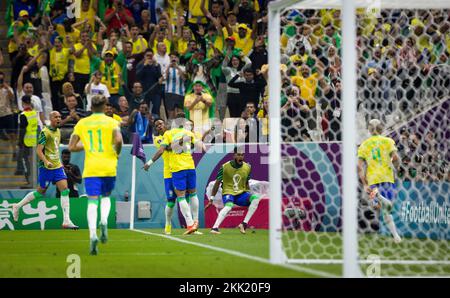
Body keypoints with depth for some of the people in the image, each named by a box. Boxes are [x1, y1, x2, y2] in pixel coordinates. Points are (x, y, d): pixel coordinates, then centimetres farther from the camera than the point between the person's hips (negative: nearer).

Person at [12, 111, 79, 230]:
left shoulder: (58, 131, 12)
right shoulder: (45, 132, -13)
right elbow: (39, 151, -17)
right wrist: (46, 162, -31)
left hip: (57, 166, 7)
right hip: (46, 167, -7)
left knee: (65, 190, -7)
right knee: (40, 192, 3)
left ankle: (66, 221, -10)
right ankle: (18, 206, 24)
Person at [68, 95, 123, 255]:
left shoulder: (82, 123, 6)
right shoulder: (111, 122, 1)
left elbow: (71, 147, 4)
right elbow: (118, 139, -17)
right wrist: (117, 153, 2)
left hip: (91, 168, 0)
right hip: (108, 167, 0)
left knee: (92, 202, -4)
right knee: (106, 196, 22)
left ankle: (93, 234, -24)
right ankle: (104, 222, -6)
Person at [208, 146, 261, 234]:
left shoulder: (247, 167, 2)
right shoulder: (225, 167, -9)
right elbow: (217, 183, -1)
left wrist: (249, 197, 14)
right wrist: (211, 199, -1)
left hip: (241, 193, 4)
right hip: (228, 193, -4)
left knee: (255, 198, -24)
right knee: (229, 206, -37)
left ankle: (244, 224, -22)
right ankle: (214, 228, -41)